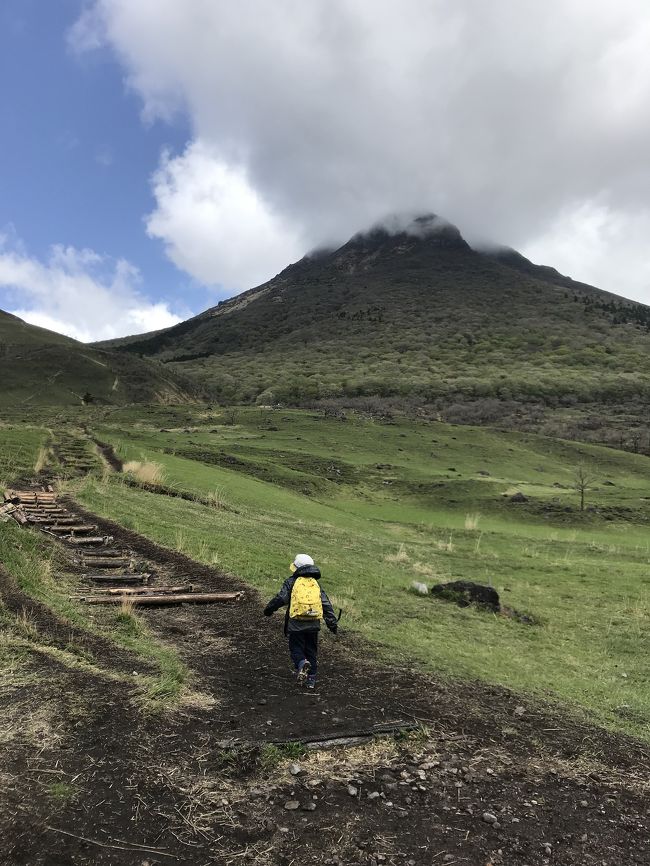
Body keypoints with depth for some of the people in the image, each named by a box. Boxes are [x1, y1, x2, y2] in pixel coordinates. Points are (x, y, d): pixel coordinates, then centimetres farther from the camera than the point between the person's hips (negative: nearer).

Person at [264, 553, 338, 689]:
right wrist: (332, 623, 10)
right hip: (313, 624, 4)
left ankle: (302, 663, -22)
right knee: (311, 651, 15)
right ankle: (311, 680, 17)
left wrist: (268, 609, 9)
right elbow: (326, 604, 9)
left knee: (296, 648, 8)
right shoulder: (316, 584, 12)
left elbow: (280, 598, -6)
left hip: (296, 623, -4)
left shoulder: (291, 582, 0)